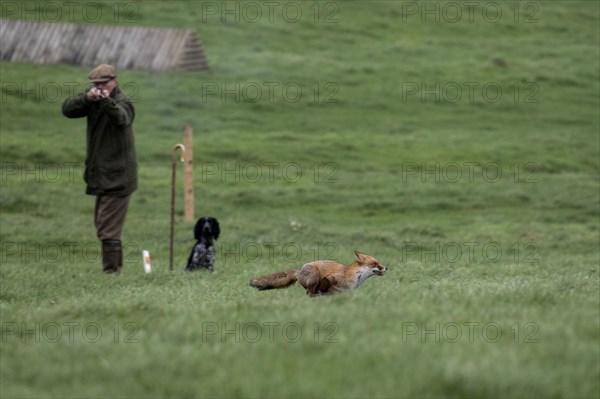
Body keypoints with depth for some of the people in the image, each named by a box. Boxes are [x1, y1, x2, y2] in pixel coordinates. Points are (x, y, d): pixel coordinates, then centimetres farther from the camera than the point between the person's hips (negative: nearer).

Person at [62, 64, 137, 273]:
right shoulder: (91, 99, 6)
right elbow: (67, 109, -7)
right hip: (102, 175, 8)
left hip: (117, 176, -8)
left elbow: (121, 117, -38)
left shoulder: (122, 101, -15)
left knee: (108, 226, -10)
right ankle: (116, 264, 31)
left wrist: (105, 100, -56)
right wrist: (87, 98, -25)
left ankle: (110, 268, -7)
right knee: (102, 223, 19)